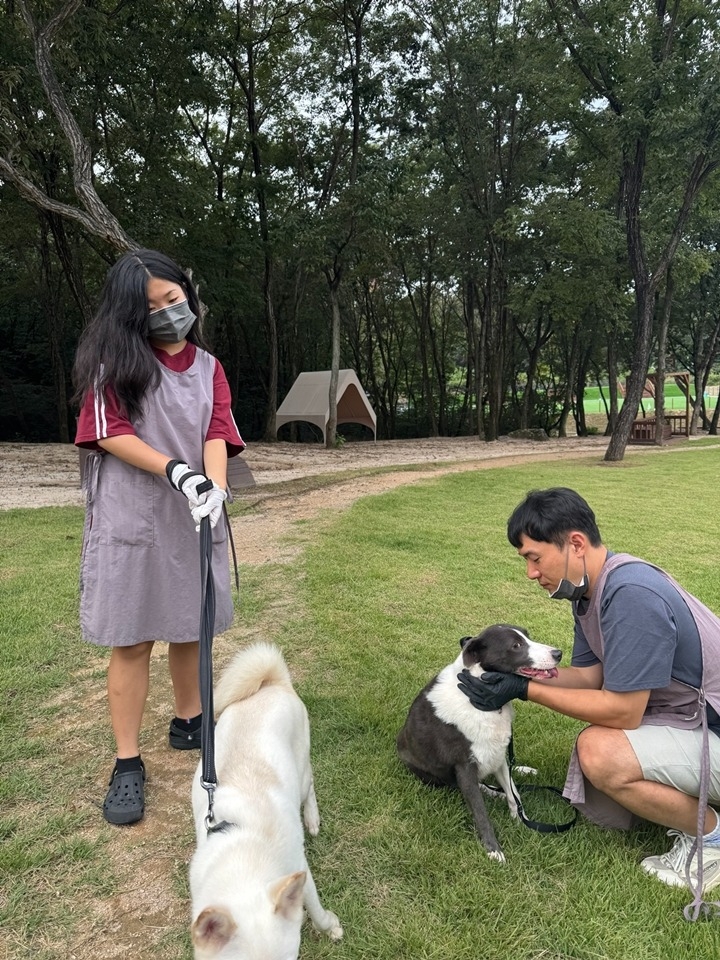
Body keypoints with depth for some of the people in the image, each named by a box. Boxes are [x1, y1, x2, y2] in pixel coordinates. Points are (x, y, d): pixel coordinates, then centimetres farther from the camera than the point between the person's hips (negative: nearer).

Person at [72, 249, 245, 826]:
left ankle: (189, 723, 34)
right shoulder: (112, 361, -1)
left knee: (189, 630, 14)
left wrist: (215, 488, -21)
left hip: (195, 518, 4)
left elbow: (217, 434, -2)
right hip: (130, 520, -3)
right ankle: (128, 764, 11)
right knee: (132, 641, 1)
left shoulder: (208, 367, 10)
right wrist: (176, 470, -20)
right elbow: (110, 433, -8)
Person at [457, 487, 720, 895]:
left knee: (599, 752, -27)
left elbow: (621, 710, -27)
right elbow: (589, 675, 4)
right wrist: (508, 671, -6)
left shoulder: (631, 595, -31)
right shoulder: (590, 590, 0)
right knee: (601, 808, 10)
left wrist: (524, 689, -22)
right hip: (685, 717, 9)